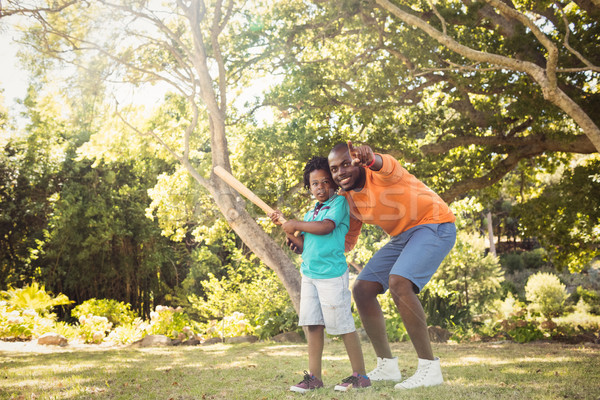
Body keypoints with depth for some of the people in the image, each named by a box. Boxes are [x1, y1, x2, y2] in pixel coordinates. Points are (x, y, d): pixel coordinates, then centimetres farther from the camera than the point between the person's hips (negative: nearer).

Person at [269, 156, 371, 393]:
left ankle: (360, 375, 9)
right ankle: (314, 377, 13)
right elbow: (302, 247, 16)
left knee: (343, 325, -2)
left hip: (332, 274, -7)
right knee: (312, 324, 6)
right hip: (309, 274, 7)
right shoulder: (310, 214, 18)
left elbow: (325, 227, -19)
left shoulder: (339, 202, -3)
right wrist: (285, 227, 8)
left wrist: (296, 225, -10)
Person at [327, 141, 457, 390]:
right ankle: (387, 366, 13)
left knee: (398, 283, -30)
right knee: (362, 290, 3)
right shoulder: (347, 198, 3)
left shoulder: (381, 173, -20)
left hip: (435, 225, -9)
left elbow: (386, 167, -47)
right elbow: (347, 241, 12)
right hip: (402, 237, 9)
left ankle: (429, 368, -20)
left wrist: (371, 159, -71)